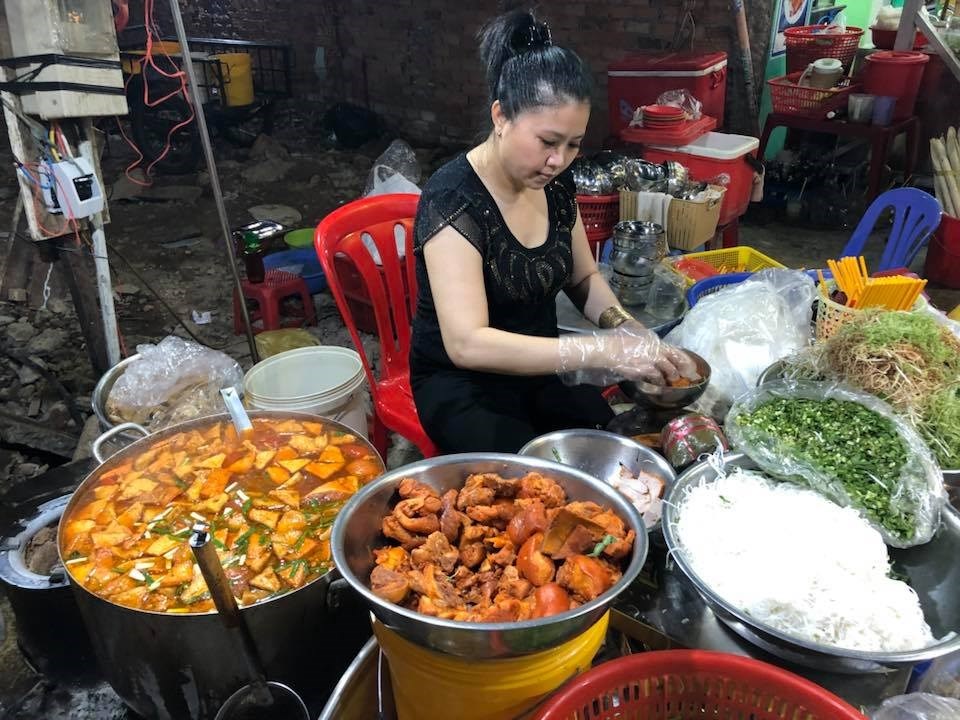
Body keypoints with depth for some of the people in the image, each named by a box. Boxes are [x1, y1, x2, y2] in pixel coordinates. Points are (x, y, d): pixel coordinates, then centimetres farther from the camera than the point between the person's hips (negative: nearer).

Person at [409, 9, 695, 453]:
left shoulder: (555, 186, -3)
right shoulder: (453, 199, -23)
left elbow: (583, 278, 12)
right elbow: (467, 344, -33)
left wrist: (622, 326, -8)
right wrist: (602, 351, -35)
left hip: (540, 370, 6)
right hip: (463, 387, -6)